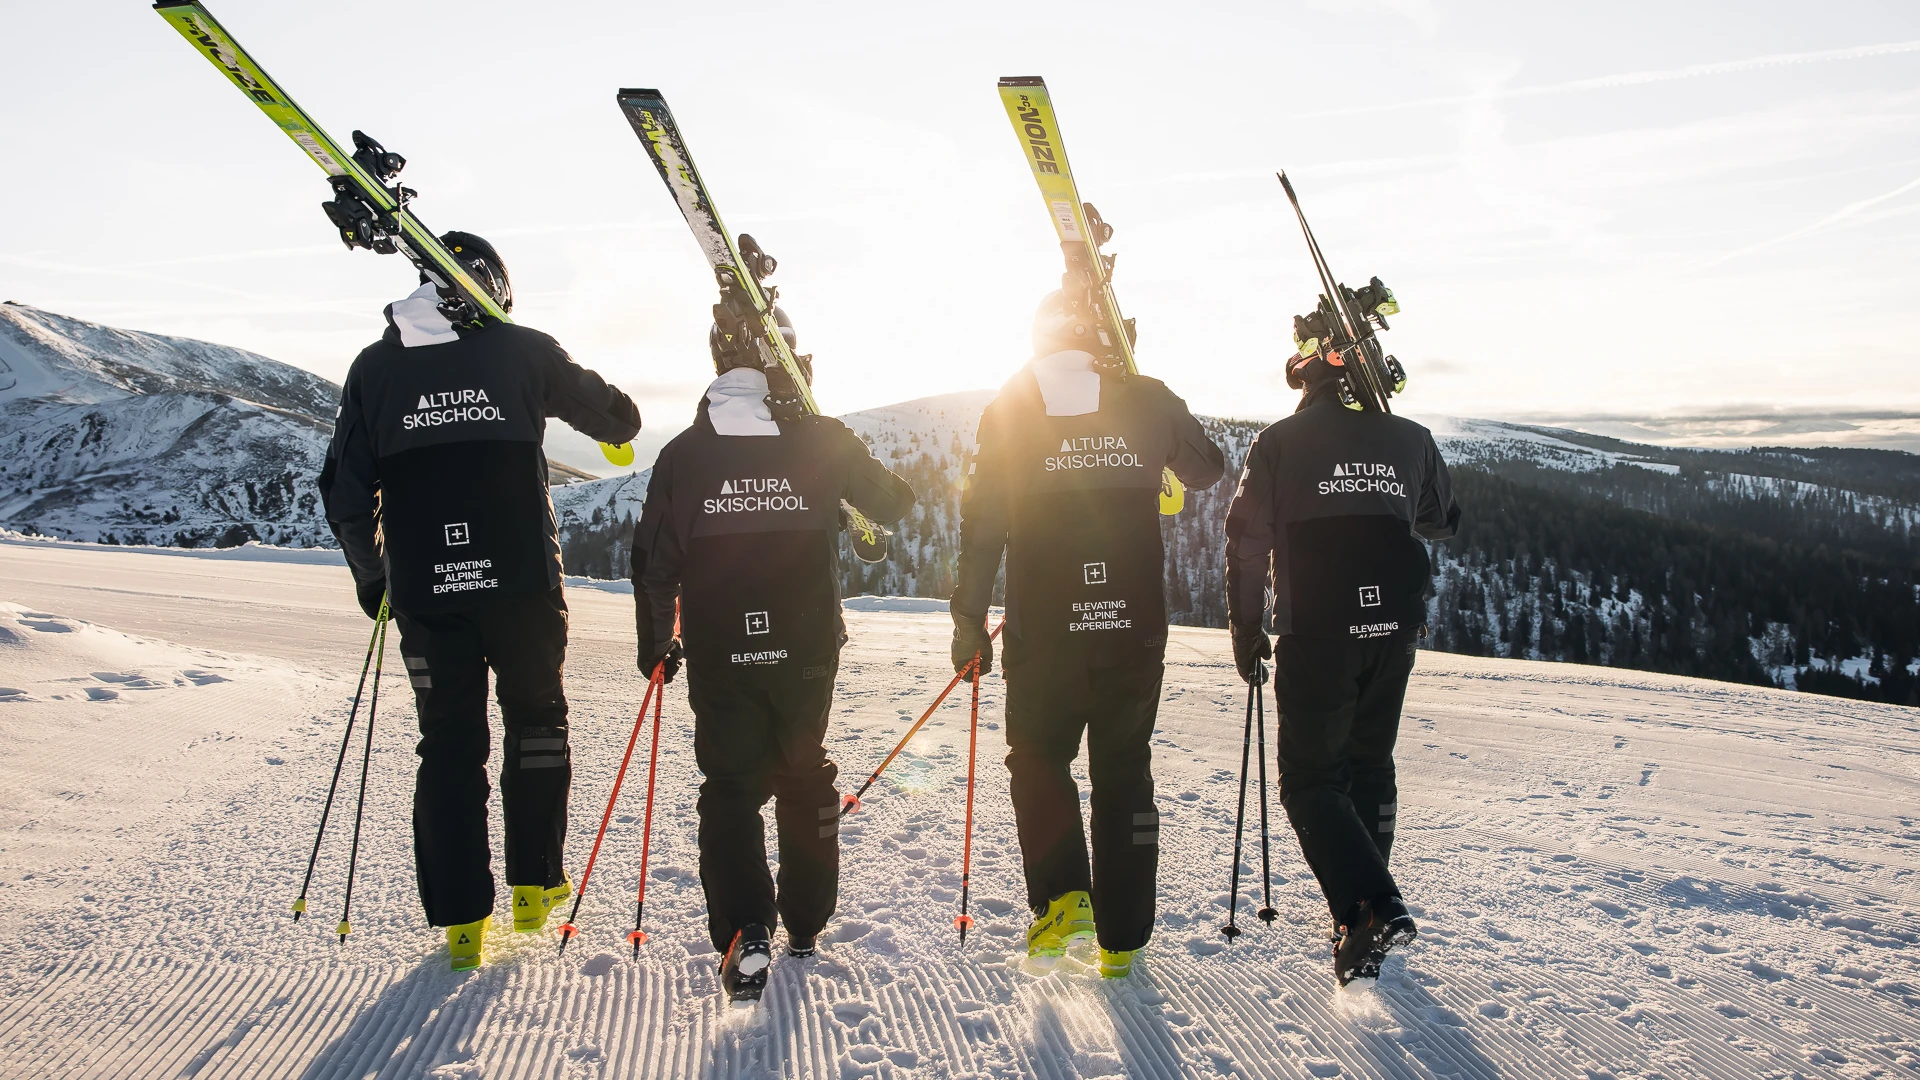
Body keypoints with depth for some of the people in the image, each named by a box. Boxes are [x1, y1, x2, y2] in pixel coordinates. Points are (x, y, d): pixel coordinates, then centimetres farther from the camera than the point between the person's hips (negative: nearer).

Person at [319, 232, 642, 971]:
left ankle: (461, 919, 13)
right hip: (521, 579, -1)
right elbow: (616, 417, 12)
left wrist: (370, 576, 21)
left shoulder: (375, 367, 6)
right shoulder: (522, 351, 0)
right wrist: (618, 424, 37)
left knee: (448, 744, 11)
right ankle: (534, 883, 21)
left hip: (425, 591, 2)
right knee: (535, 723, 17)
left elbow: (345, 494, 7)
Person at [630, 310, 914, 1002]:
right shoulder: (823, 440, -6)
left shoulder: (683, 452, -4)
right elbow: (891, 504, 8)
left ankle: (745, 934, -8)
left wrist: (657, 644, 13)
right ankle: (805, 924, 30)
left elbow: (654, 560, -1)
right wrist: (899, 489, 32)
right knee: (805, 777, 19)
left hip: (718, 657, 0)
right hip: (808, 650, 1)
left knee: (730, 786, 10)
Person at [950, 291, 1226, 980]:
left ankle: (1062, 898, 1)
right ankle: (1120, 941, 19)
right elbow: (1207, 470, 18)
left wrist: (970, 620, 5)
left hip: (1044, 631, -1)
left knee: (1038, 756, 19)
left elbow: (982, 523, -2)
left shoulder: (1008, 410, -1)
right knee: (1124, 773, 13)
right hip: (1136, 627, 1)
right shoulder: (1148, 400, 2)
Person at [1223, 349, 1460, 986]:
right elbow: (1443, 523, 22)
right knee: (1370, 767, 19)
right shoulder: (1410, 439, 7)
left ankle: (1372, 907, -14)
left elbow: (1246, 542, -3)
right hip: (1392, 630, 4)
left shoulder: (1280, 442, -2)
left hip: (1315, 633, -4)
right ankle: (1365, 907, 25)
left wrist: (1245, 635, 5)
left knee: (1311, 779, 3)